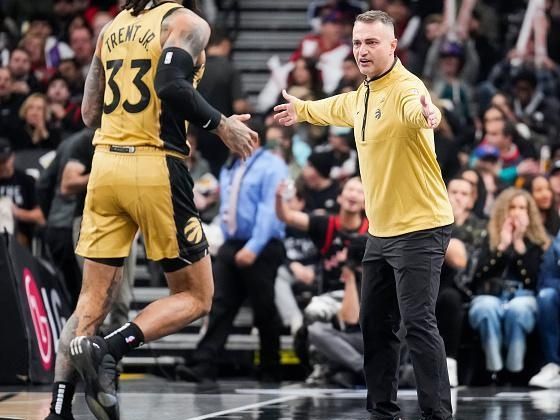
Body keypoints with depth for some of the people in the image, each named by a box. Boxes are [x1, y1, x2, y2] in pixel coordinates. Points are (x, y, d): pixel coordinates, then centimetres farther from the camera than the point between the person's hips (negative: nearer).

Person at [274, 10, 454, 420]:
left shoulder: (406, 87, -17)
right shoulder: (361, 95, 10)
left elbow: (416, 108, -43)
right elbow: (336, 108, 35)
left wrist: (426, 113, -67)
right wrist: (302, 109, 53)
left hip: (420, 229, -9)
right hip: (381, 231, 9)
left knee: (418, 323, -16)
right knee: (375, 324, 13)